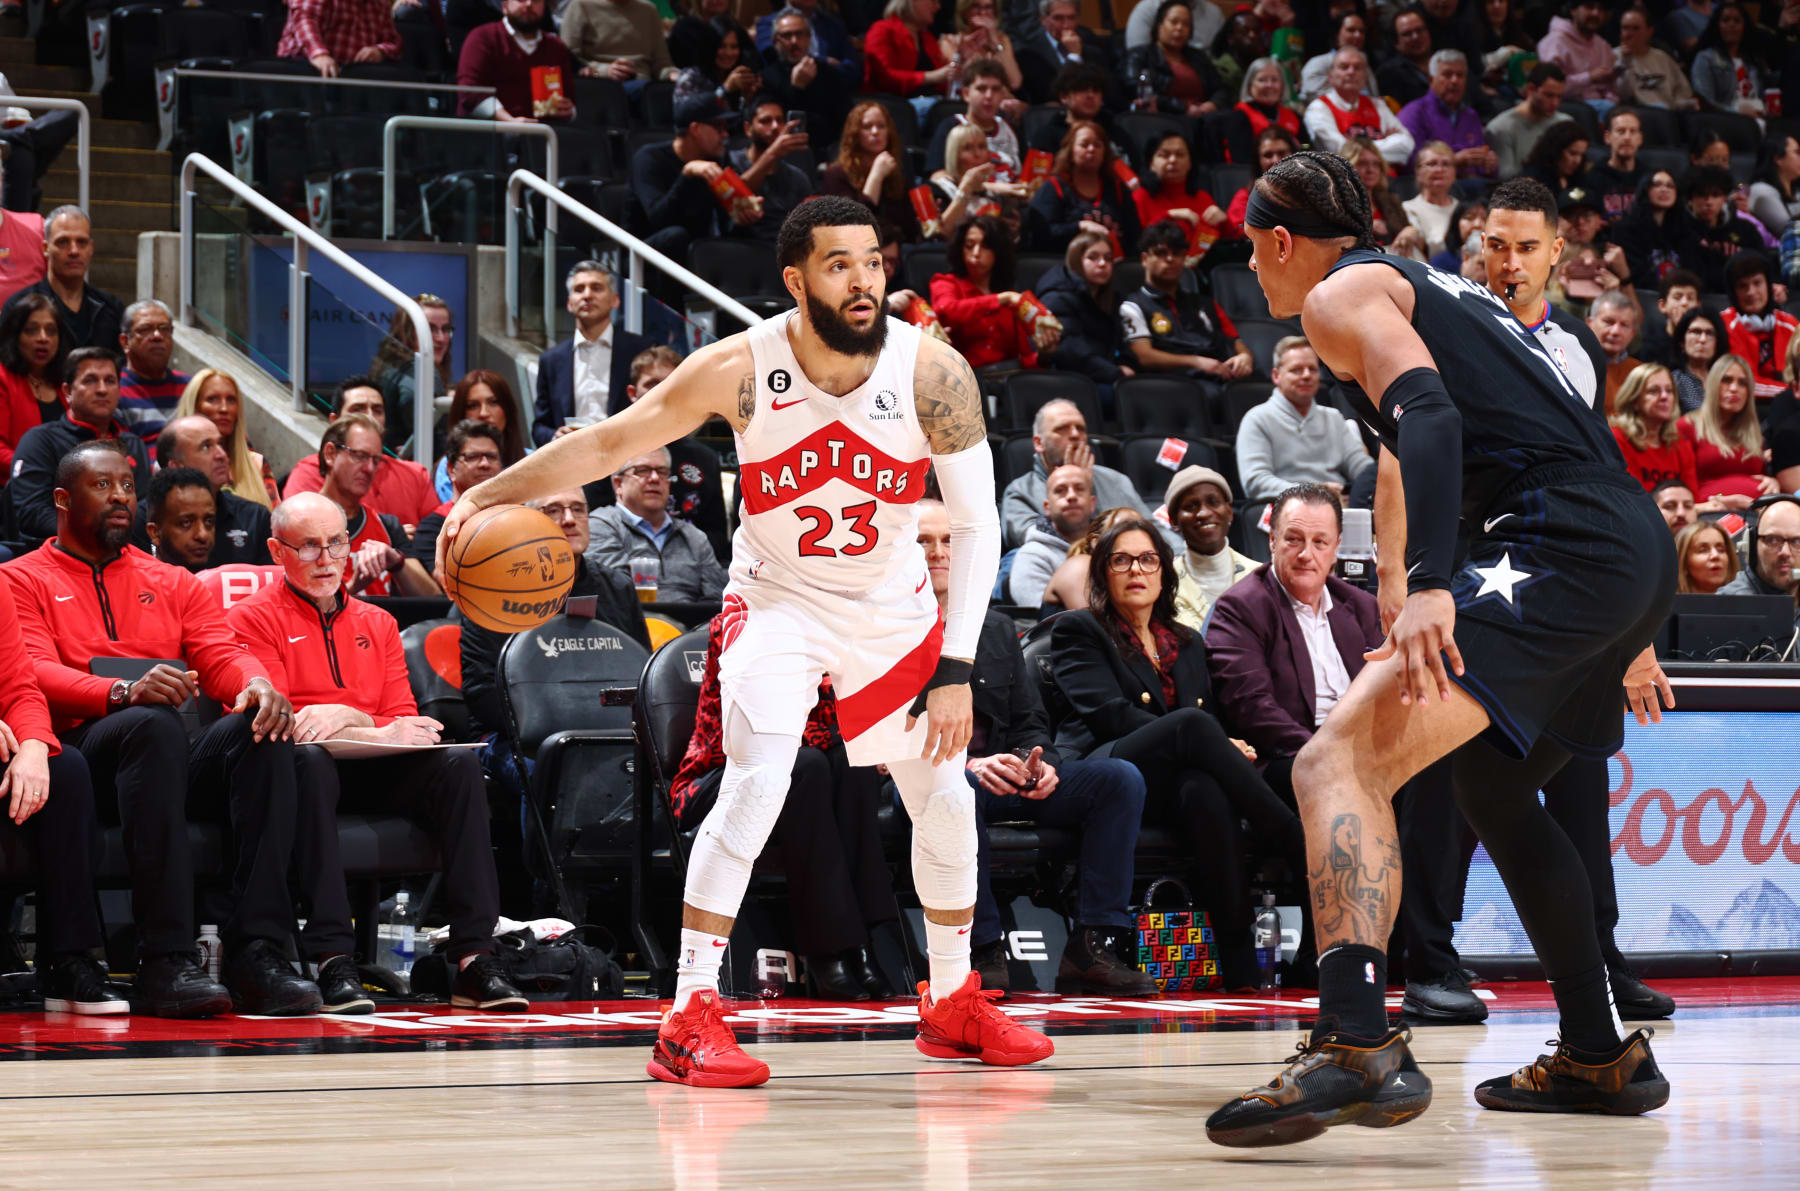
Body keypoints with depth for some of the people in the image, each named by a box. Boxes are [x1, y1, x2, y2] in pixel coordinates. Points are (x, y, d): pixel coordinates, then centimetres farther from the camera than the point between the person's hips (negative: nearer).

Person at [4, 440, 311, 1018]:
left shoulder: (172, 584, 27)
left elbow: (221, 656, 12)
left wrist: (258, 684, -14)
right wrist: (124, 693, -25)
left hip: (176, 757, 4)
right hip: (81, 747, -4)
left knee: (262, 728, -27)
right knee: (153, 725, -37)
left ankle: (257, 953, -37)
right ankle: (165, 960, -43)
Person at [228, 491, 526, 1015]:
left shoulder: (377, 623, 22)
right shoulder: (254, 619, 5)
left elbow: (404, 720, 13)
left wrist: (347, 718, -10)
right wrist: (375, 734, -15)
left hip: (371, 774, 5)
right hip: (301, 771, -5)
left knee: (456, 763, -22)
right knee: (310, 759, -39)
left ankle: (475, 958, -30)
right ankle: (333, 961, -45)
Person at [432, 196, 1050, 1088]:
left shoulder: (934, 374, -20)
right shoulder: (740, 369, -22)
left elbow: (977, 524, -15)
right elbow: (609, 444, -12)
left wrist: (956, 670, -21)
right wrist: (492, 492, -23)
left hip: (894, 606, 3)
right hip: (778, 599, -3)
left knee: (946, 800, 8)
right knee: (755, 785, -22)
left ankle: (953, 1005, 30)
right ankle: (689, 1020, -19)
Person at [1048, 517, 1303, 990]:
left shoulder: (1188, 643, 29)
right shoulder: (1077, 631, 12)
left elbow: (1211, 717, 24)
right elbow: (1108, 714, -3)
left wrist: (1227, 750, -4)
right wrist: (1217, 745, -12)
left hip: (1170, 786, 4)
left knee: (1205, 788, -38)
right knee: (1189, 723, -35)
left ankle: (1240, 963, -47)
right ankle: (1297, 842, -34)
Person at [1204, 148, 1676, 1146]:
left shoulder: (1341, 292, 3)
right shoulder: (1431, 289, 31)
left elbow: (1429, 418, -17)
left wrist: (1428, 587, -30)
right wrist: (1622, 638, 41)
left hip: (1561, 550, -10)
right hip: (1639, 545, 10)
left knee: (1336, 763, -20)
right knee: (1496, 794, 30)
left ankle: (1357, 1049, -39)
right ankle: (1602, 1058, 34)